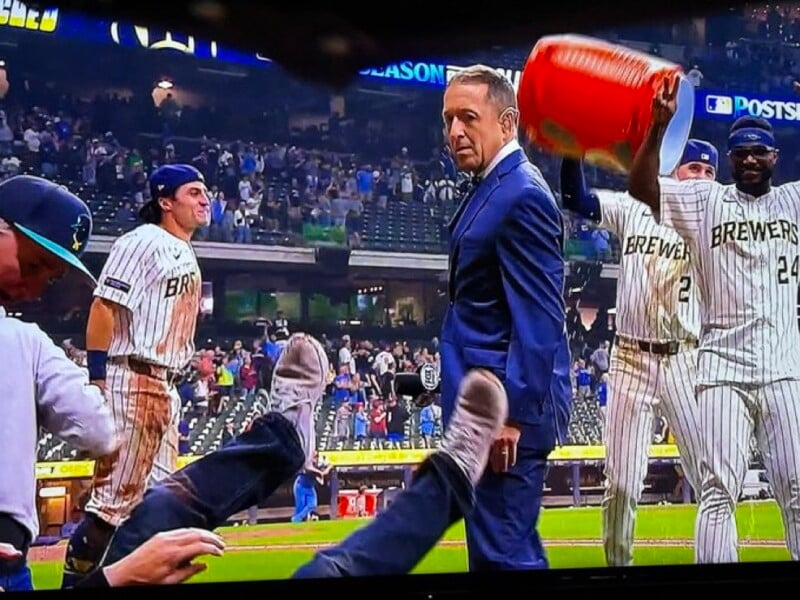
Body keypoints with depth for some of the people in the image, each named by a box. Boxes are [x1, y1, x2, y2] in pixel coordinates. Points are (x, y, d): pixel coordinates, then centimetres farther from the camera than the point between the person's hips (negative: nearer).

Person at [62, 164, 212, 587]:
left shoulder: (187, 255, 18)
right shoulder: (143, 243, -8)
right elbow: (103, 308, -14)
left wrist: (174, 387, 18)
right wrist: (98, 382, -19)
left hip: (167, 388, 9)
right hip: (131, 381, -9)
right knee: (116, 496, -9)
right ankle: (75, 577, -2)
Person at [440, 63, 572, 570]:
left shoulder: (522, 195, -15)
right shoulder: (491, 189, 16)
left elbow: (540, 318, -21)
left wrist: (514, 414, -23)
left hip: (508, 407, -11)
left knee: (503, 553, -7)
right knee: (509, 548, 17)